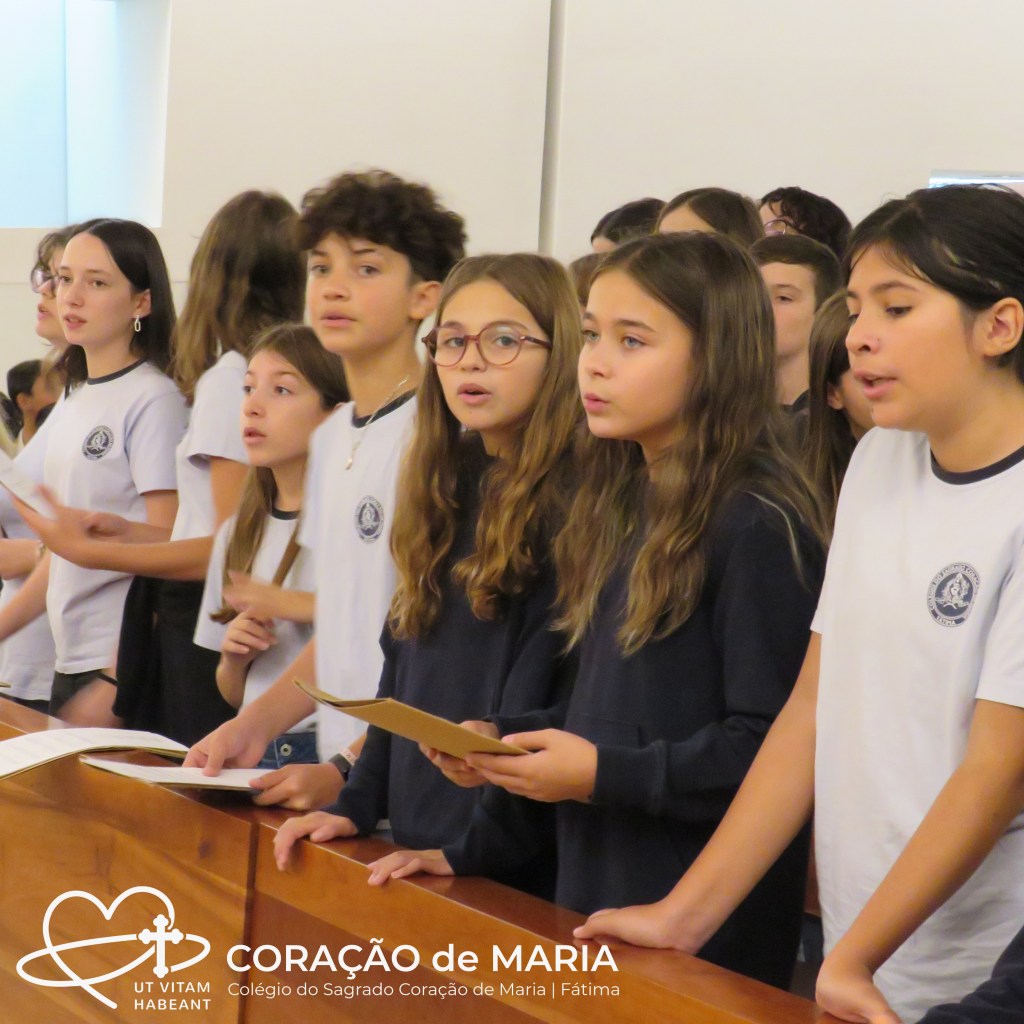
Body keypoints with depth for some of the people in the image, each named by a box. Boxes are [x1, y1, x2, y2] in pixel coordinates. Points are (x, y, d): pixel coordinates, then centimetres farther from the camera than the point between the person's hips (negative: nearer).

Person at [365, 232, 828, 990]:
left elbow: (770, 747, -21)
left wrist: (604, 776, -21)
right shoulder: (622, 511, 12)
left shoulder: (759, 529, -15)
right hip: (592, 892, 8)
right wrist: (499, 735, 4)